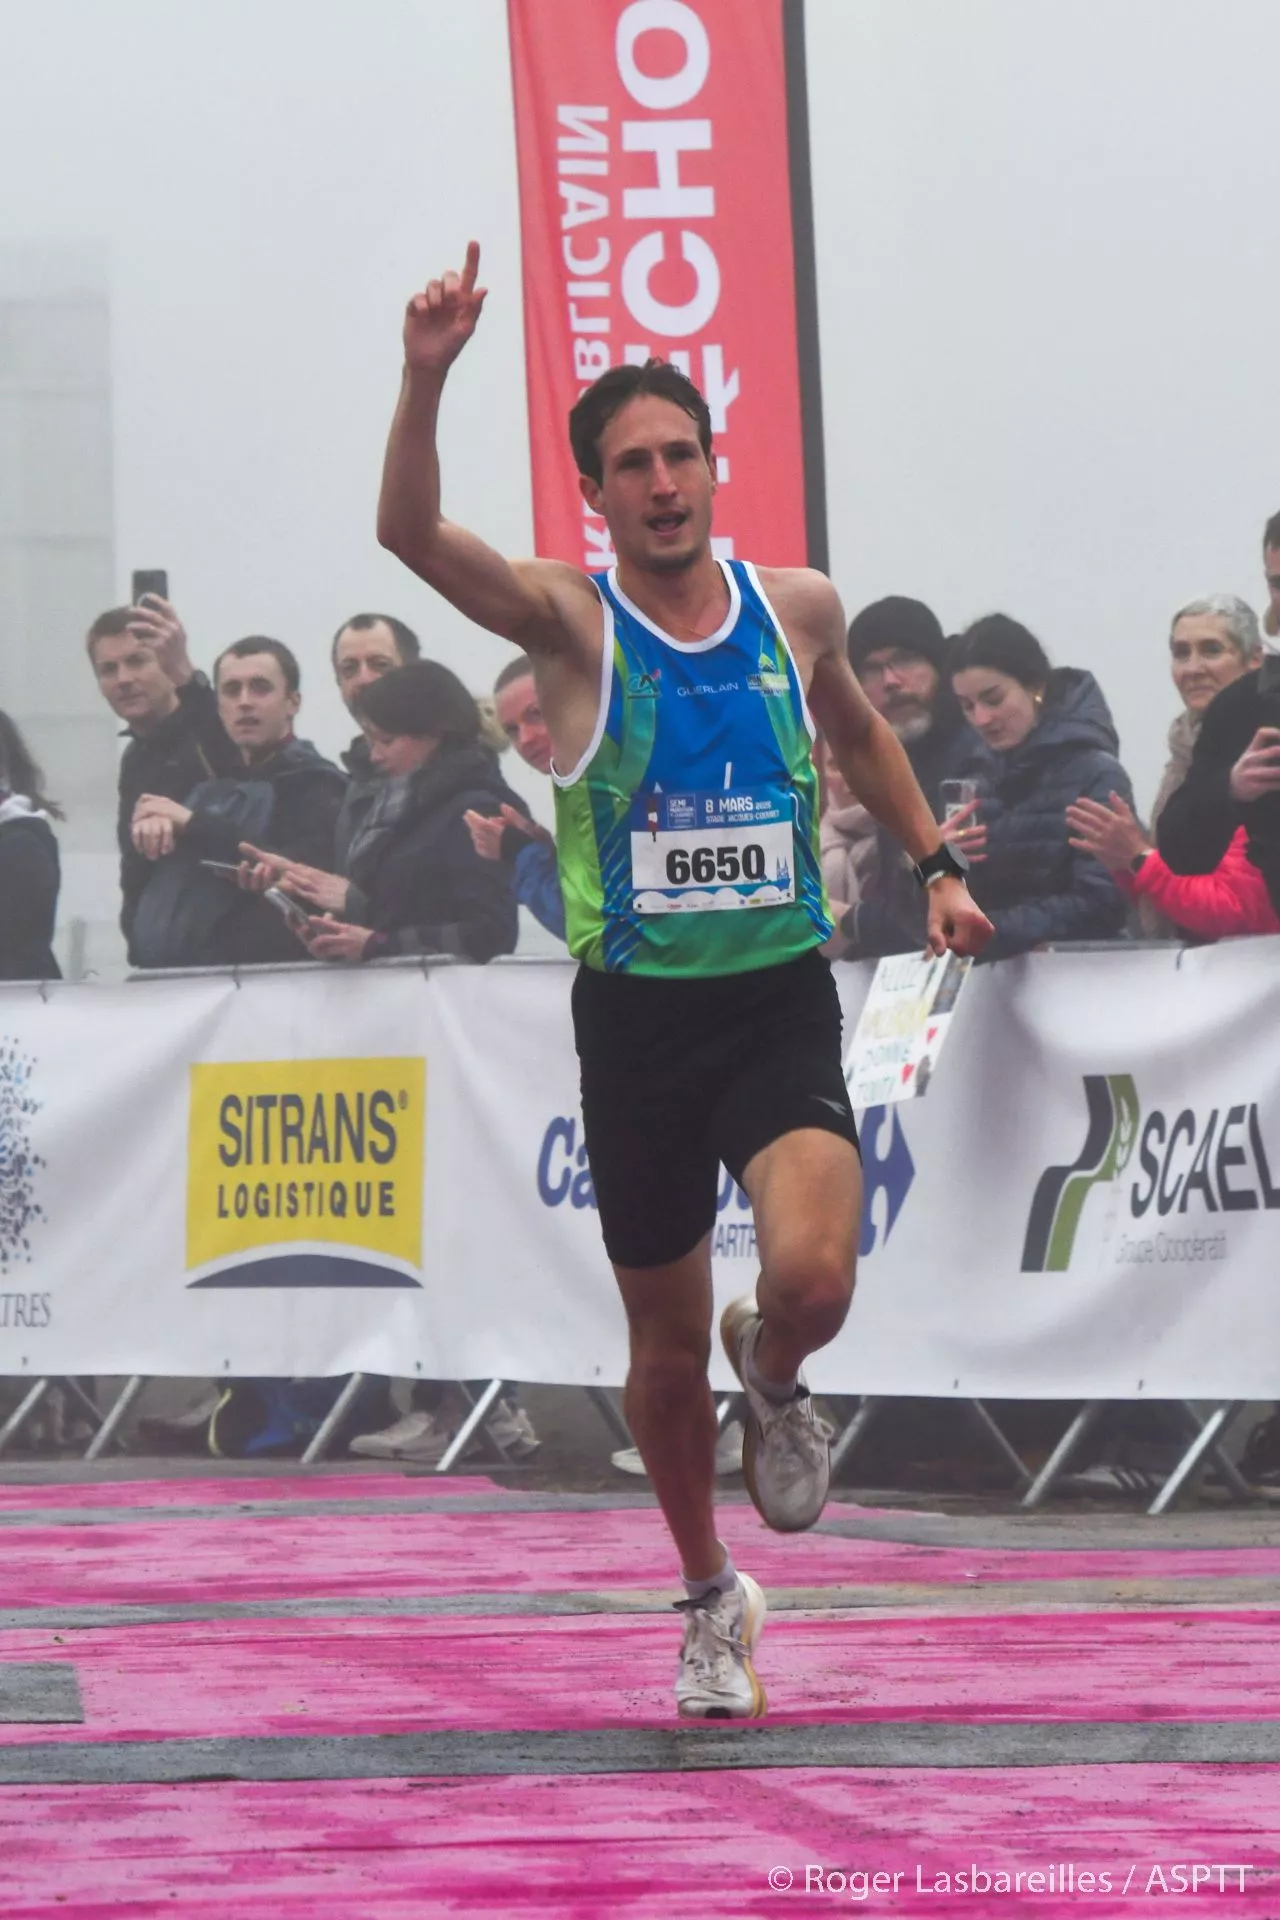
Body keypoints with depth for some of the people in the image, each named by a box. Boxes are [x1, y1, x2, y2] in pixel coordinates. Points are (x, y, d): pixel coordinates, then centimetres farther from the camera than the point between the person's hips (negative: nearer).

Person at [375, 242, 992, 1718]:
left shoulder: (797, 607, 2)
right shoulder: (569, 620, -7)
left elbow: (856, 729, 25)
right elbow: (412, 534, -25)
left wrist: (933, 863, 22)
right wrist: (426, 379, -40)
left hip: (783, 1001, 1)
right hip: (636, 1016, 0)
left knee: (813, 1279, -23)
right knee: (668, 1343, 10)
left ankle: (774, 1381, 15)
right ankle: (711, 1602, 33)